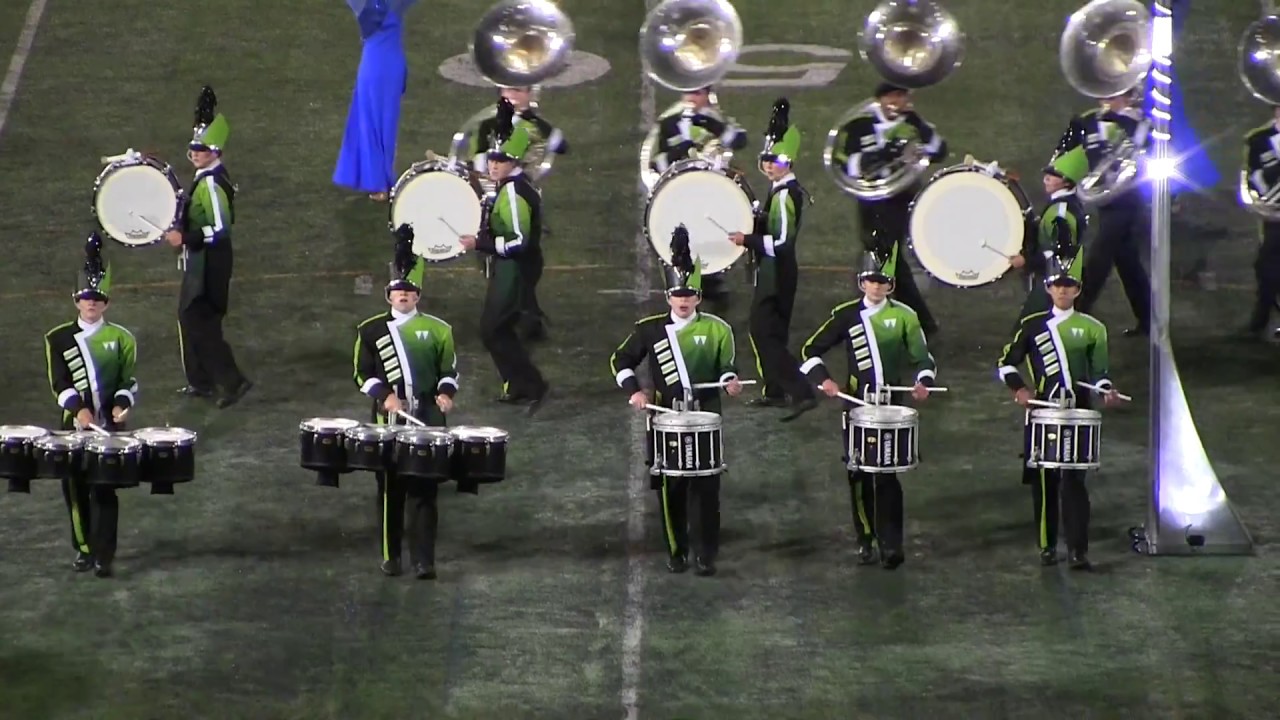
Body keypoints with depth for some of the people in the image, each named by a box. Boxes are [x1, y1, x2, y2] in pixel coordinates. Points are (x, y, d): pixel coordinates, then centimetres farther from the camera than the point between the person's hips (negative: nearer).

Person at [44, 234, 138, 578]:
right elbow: (59, 383, -5)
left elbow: (129, 379, 3)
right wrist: (78, 409, -21)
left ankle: (104, 555, -4)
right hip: (74, 425, 2)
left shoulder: (121, 338, 3)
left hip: (110, 425, -1)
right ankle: (84, 548, 21)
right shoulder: (58, 339, 2)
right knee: (75, 488, 6)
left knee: (104, 490, -5)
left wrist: (121, 404, -16)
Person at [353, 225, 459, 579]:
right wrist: (385, 397, -12)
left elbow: (449, 368, 11)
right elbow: (363, 373, 3)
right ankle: (390, 556, 15)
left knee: (424, 489, -2)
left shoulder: (437, 329, 7)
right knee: (391, 489, 5)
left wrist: (446, 393, -8)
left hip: (428, 420, 0)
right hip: (389, 420, 0)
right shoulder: (371, 330, 5)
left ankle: (424, 560, -2)